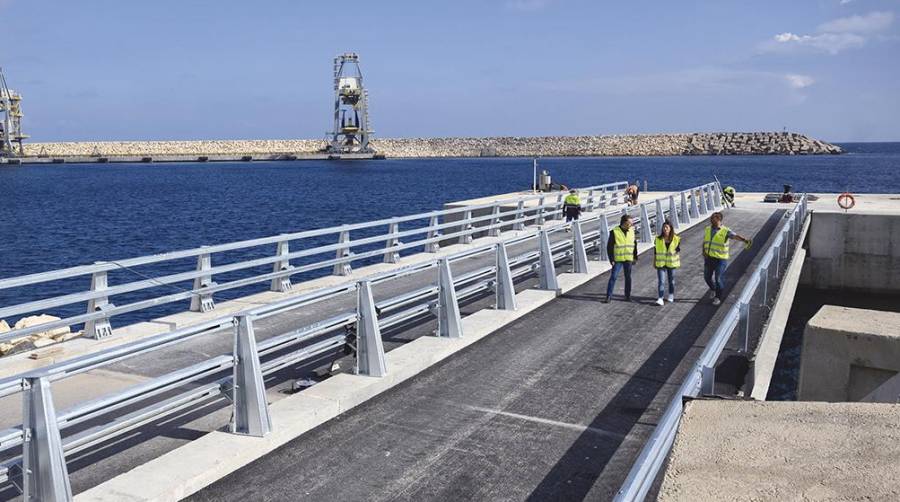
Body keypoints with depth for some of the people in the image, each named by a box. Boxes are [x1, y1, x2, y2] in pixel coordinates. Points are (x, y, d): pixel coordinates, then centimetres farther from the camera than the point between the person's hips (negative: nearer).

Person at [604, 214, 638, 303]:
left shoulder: (631, 231, 4)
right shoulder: (614, 232, -10)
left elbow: (634, 245, 14)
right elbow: (609, 246, -8)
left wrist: (635, 257, 12)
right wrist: (611, 259, -12)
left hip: (628, 259, 4)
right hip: (617, 259, -4)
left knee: (628, 278, 10)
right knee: (613, 277, -5)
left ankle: (627, 296, 19)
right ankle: (608, 296, 0)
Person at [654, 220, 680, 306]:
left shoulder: (676, 239, -4)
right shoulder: (658, 239, -2)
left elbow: (678, 250, 5)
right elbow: (655, 251, 4)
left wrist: (678, 260, 3)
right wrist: (654, 261, 5)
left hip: (671, 263, 1)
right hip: (661, 263, 0)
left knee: (671, 280, 14)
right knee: (661, 281, -9)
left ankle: (671, 295, 33)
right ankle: (660, 298, -12)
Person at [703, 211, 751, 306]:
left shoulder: (725, 231, -13)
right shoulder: (708, 229, 4)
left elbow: (735, 236, -29)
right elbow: (704, 241, 14)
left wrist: (744, 240, -47)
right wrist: (704, 251, -3)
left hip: (720, 259, -5)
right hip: (708, 258, 5)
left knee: (719, 279, -2)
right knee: (707, 277, 14)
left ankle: (718, 297, 17)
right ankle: (713, 290, 42)